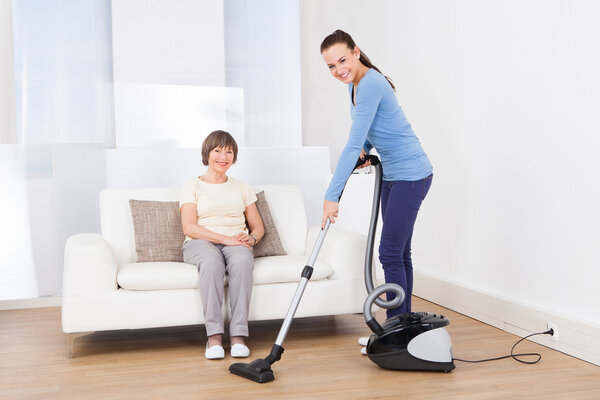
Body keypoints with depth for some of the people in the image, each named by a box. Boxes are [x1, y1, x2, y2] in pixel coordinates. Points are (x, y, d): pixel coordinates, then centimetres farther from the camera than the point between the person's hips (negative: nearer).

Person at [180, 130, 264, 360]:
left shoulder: (242, 188, 21)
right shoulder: (192, 187, 11)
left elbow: (258, 226, 18)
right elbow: (189, 227, -4)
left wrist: (251, 238, -7)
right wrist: (224, 238, -17)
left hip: (236, 244, 2)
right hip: (200, 244, -2)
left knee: (241, 260, -36)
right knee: (212, 261, -39)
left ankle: (238, 336, -35)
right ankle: (214, 336, -35)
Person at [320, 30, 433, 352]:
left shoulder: (371, 85, -22)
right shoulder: (354, 83, 8)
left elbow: (352, 147, -28)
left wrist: (332, 196, -28)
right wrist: (366, 149, 3)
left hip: (411, 174, -10)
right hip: (393, 174, 10)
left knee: (390, 253, -8)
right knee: (399, 253, 12)